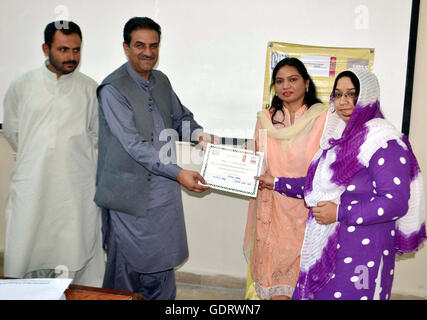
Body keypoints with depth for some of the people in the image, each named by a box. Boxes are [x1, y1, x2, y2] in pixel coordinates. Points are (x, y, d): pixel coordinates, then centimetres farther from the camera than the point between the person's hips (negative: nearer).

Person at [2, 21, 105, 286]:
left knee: (75, 252, 4)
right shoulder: (22, 86, 4)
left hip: (77, 187, 0)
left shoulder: (90, 88, 2)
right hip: (31, 184, 1)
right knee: (24, 252, 5)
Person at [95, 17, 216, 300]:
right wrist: (179, 173, -27)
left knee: (161, 265, 17)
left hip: (164, 190, 6)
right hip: (131, 192, -6)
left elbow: (180, 115, 21)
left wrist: (197, 133, -3)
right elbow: (133, 144, -22)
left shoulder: (162, 81, 8)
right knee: (127, 266, 9)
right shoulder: (113, 89, -14)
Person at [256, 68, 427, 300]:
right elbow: (318, 184, 20)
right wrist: (277, 184, 23)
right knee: (316, 292, 12)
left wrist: (340, 212, -20)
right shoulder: (340, 136, 11)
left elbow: (396, 202, -20)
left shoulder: (384, 141, -15)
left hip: (361, 250, -7)